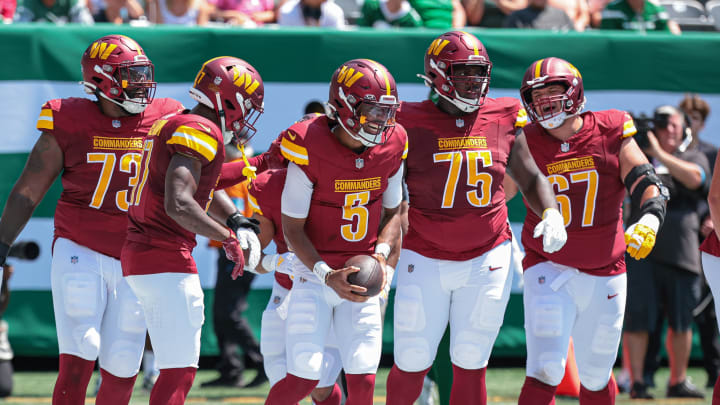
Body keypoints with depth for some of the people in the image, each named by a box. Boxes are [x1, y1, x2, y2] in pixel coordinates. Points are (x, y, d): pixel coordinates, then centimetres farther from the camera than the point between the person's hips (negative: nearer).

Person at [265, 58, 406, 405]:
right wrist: (327, 275, -22)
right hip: (315, 275, -4)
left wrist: (380, 253, -7)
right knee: (303, 377, -12)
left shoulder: (389, 148, -4)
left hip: (361, 278, 4)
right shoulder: (310, 150, -18)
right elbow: (292, 227, -11)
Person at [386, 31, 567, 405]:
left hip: (488, 260, 2)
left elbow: (530, 179, 13)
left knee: (470, 364, 4)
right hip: (425, 261, -2)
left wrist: (551, 214, -6)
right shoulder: (411, 124, -5)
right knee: (411, 365, 0)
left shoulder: (504, 119, 3)